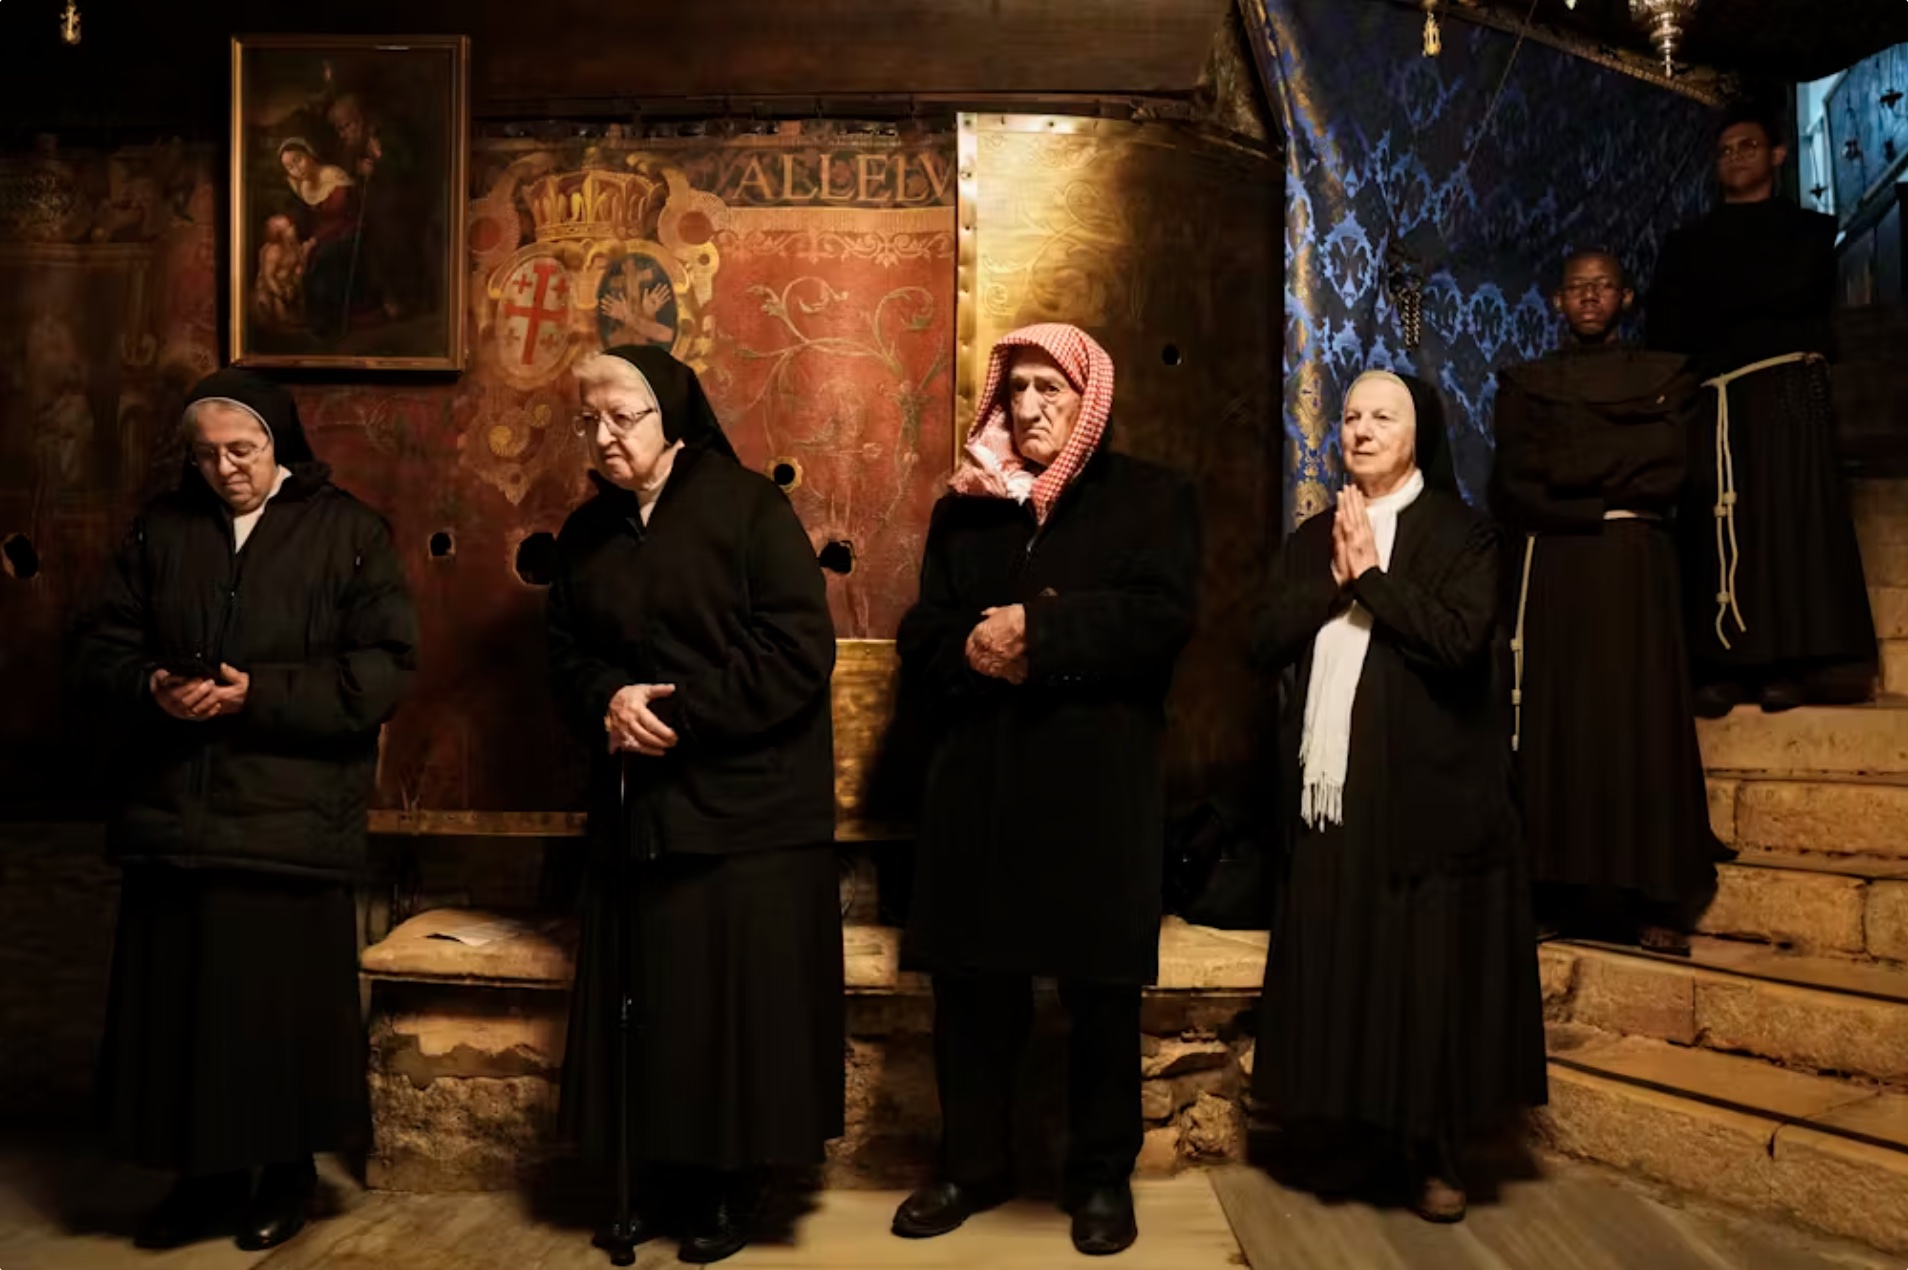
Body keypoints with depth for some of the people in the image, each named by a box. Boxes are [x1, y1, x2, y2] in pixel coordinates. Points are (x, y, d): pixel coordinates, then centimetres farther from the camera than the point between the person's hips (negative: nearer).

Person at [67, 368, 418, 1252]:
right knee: (181, 1006, 9)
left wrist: (259, 693, -17)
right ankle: (206, 1175, 27)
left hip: (293, 823, -3)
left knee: (286, 1006, 4)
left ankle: (288, 1172, 23)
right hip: (175, 819, 4)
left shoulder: (347, 531, -1)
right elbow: (97, 651, 11)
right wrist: (150, 689, -11)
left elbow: (387, 669, -9)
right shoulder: (160, 528, 10)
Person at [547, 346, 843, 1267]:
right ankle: (662, 1182, 26)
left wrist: (680, 713, -17)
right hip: (637, 810, 5)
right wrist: (608, 702, -10)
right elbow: (563, 654, 13)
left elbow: (800, 649, -15)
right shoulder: (587, 532, 11)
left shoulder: (749, 508, -7)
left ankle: (734, 1189, 20)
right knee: (647, 1006, 10)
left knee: (740, 1008, 2)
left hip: (747, 813, -5)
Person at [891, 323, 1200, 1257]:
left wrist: (1035, 632, -15)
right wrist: (973, 650, -13)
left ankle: (1101, 1176, 21)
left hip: (1097, 780, -3)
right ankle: (973, 1164, 24)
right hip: (978, 780, 3)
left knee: (1100, 990, 4)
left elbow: (1160, 619, -11)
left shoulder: (1151, 499, 5)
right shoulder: (963, 507, 15)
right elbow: (921, 640, 8)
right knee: (970, 980, 7)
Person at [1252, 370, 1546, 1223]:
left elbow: (1460, 641, -16)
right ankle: (1357, 1135, 22)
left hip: (1425, 795, -4)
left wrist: (1372, 575, -12)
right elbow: (1267, 644, 2)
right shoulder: (1309, 541, 14)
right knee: (1339, 978, 7)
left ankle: (1433, 1154, 16)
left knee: (1426, 977, 2)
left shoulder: (1462, 535, 0)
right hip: (1326, 795, 4)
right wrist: (1334, 578, -8)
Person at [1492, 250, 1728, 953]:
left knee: (1639, 720, -3)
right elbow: (1508, 490, -2)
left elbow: (1667, 477, -2)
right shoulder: (1525, 385, 10)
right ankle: (1558, 895, 1)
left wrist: (1562, 470, -6)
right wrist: (1603, 508, -9)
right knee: (1556, 722, -3)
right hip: (1553, 571, 0)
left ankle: (1651, 901, 0)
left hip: (1635, 570, 0)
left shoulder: (1664, 379, 10)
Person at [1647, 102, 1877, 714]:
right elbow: (1665, 331, 11)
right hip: (1715, 399, 1)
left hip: (1789, 387, -1)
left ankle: (1790, 665, -12)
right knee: (1719, 526, -8)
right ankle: (1724, 667, -11)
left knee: (1791, 515, -9)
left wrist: (1719, 317, 1)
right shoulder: (1688, 243, 23)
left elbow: (1799, 291, -3)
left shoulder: (1811, 230, 18)